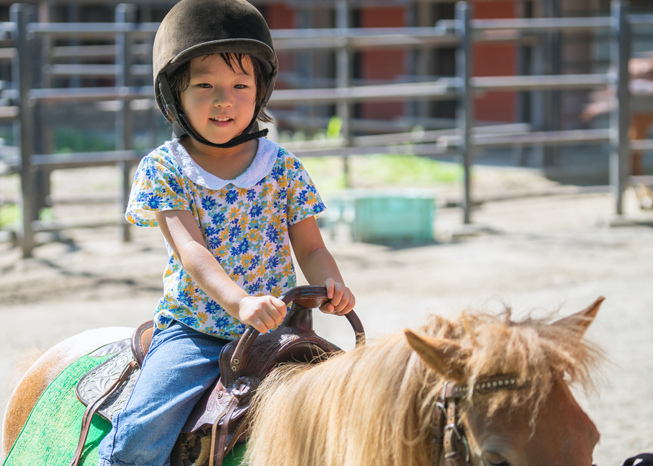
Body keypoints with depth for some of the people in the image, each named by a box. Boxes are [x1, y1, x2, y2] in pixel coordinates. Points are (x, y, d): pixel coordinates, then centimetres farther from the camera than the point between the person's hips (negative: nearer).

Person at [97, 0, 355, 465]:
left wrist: (332, 285, -19)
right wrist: (239, 301, -36)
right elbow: (191, 251, -18)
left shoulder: (284, 168, 3)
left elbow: (310, 248, 6)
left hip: (276, 326, 2)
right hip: (191, 329, -2)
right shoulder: (162, 170, -5)